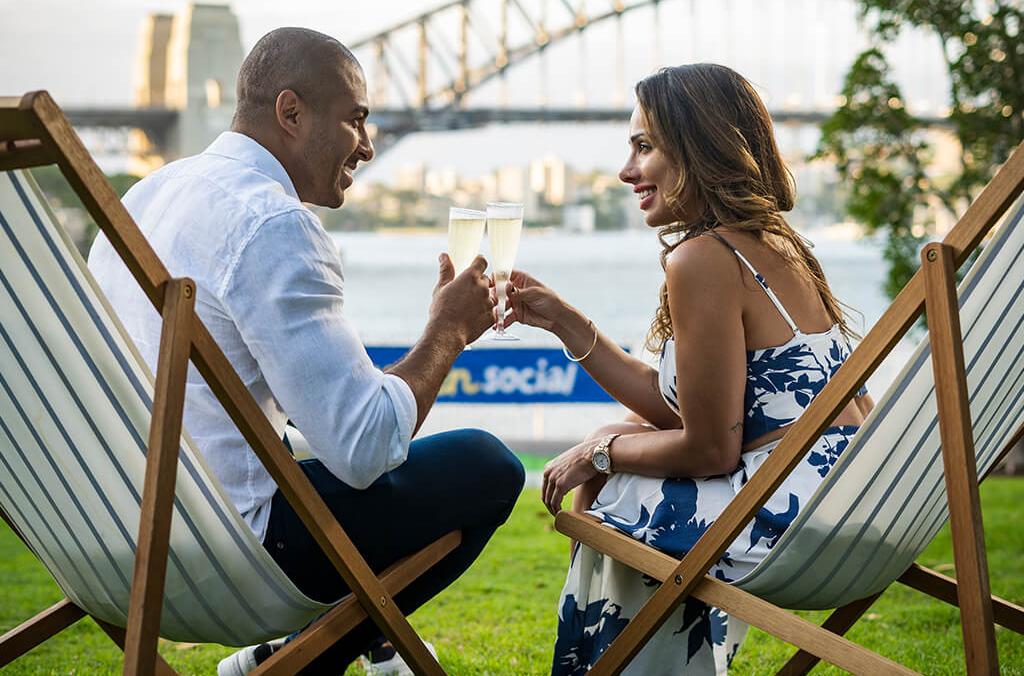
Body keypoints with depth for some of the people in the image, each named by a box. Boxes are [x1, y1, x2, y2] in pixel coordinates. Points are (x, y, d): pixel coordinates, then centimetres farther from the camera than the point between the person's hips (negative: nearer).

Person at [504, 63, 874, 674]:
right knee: (614, 462, 22)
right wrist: (563, 320, 15)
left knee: (599, 491, 9)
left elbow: (709, 448, -17)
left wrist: (600, 452, 0)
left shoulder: (703, 258, -18)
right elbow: (682, 406, 14)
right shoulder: (773, 242, 12)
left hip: (797, 520, -9)